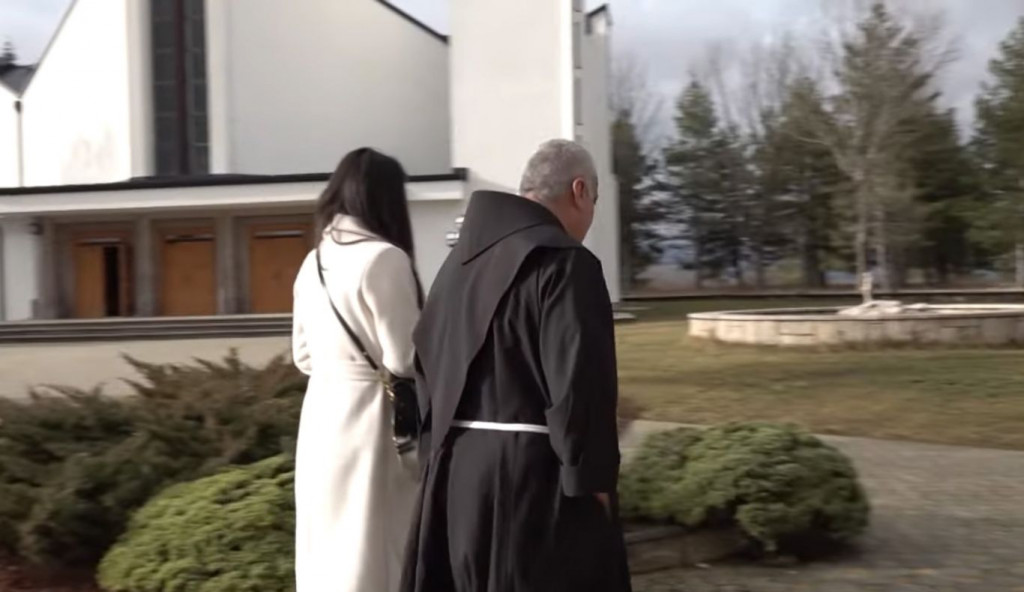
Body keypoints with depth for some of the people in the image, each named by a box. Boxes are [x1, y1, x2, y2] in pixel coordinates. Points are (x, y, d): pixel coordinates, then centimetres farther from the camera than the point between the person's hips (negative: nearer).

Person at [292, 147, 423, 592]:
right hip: (370, 419, -7)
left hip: (321, 414, 8)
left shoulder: (314, 261, 9)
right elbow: (404, 362, -14)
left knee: (327, 548, 15)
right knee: (371, 555, 1)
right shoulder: (384, 258, -13)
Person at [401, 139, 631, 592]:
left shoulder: (463, 259, 11)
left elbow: (426, 361, 15)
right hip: (537, 476, -8)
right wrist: (593, 479, -12)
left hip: (457, 471, 8)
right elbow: (578, 383, -20)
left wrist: (443, 450, 18)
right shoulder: (565, 263, -15)